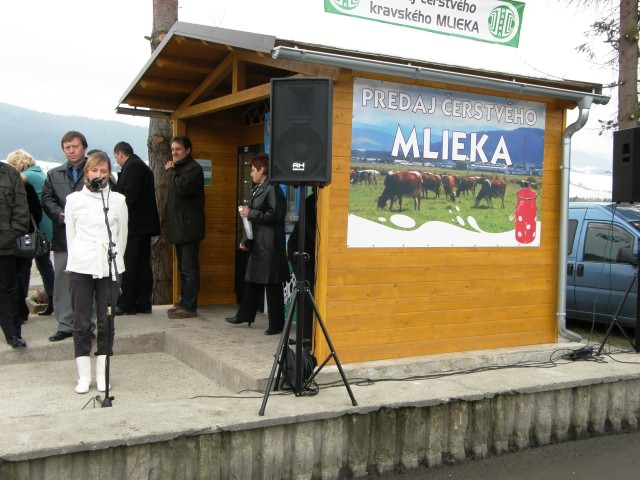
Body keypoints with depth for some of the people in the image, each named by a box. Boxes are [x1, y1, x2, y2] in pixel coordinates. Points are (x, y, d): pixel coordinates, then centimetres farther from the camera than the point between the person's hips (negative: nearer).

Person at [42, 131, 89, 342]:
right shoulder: (54, 174, 15)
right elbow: (47, 199, 9)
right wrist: (61, 215, -9)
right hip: (63, 236, 4)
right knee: (63, 282, 6)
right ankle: (65, 325, 15)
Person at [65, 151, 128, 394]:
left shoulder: (118, 200, 5)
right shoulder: (74, 200, 6)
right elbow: (70, 235, 10)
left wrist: (114, 259, 9)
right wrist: (76, 261, 7)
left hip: (109, 268, 0)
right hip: (81, 267, 0)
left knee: (106, 322, 3)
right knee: (81, 322, 1)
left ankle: (102, 374, 13)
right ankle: (84, 376, 10)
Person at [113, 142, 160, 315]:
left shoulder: (132, 166, -11)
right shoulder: (141, 166, 18)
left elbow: (130, 194, -20)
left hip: (134, 224, -10)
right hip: (144, 223, 10)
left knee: (129, 266, -6)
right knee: (142, 265, 9)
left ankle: (126, 304, -3)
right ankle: (142, 303, 13)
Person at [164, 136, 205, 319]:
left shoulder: (193, 168, -10)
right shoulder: (178, 168, 19)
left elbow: (181, 188, -25)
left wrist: (170, 170, -12)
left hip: (188, 227, -10)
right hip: (179, 226, 10)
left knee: (189, 269, -7)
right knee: (183, 269, 13)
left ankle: (189, 306, -6)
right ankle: (184, 303, 20)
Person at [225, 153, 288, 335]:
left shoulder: (272, 189, -12)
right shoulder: (257, 190, 14)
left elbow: (276, 215, -21)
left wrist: (251, 213, -16)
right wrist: (246, 241, 14)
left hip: (270, 245, -9)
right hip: (257, 245, 9)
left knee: (272, 285, -1)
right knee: (252, 281, 16)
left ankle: (276, 324, 8)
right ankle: (244, 315, 27)